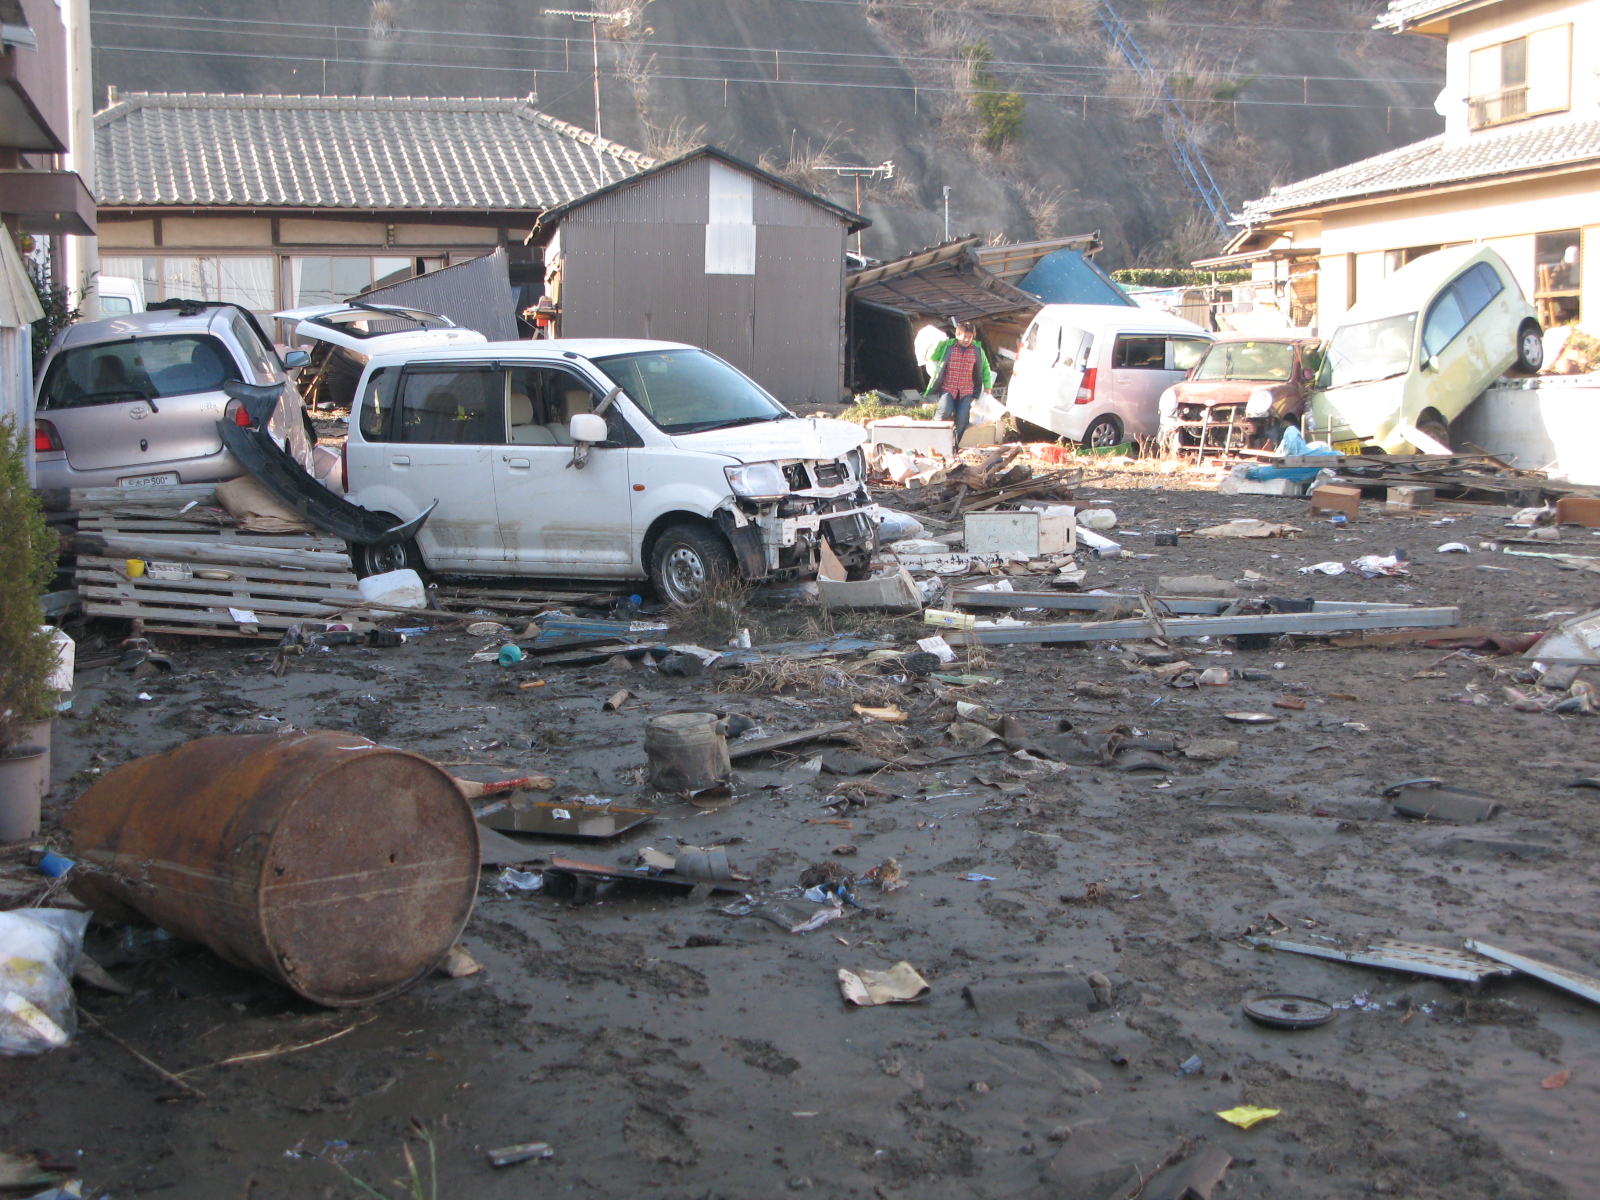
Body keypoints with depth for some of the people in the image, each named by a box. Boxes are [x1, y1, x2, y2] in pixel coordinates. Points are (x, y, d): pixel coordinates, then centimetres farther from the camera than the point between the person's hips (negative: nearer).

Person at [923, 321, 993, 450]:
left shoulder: (977, 350, 6)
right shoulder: (947, 346, 0)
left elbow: (985, 368, 16)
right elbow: (931, 357, 2)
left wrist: (987, 387, 11)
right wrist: (940, 343, -9)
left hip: (967, 391, 2)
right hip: (948, 389, -2)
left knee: (962, 418, -8)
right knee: (945, 412, -25)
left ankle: (957, 445, 7)